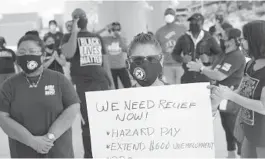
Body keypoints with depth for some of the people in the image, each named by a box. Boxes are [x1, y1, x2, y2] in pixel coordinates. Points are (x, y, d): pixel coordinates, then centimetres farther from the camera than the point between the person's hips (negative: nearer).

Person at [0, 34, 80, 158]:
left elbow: (73, 109, -6)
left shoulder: (59, 79, 1)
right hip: (23, 153, 1)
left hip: (59, 151, 0)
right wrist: (32, 141, -17)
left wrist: (50, 136, -16)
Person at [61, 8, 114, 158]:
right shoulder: (69, 37, 5)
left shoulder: (97, 38, 17)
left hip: (102, 83, 4)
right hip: (83, 85, -4)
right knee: (88, 122, -1)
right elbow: (68, 54, -18)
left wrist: (111, 82, 14)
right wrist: (75, 31, -15)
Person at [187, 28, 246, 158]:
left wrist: (201, 68, -22)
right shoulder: (225, 55, 11)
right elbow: (213, 72, 9)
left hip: (232, 103, -10)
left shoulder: (237, 57, -20)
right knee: (227, 128, 20)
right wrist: (201, 68, -7)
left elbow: (219, 76, -27)